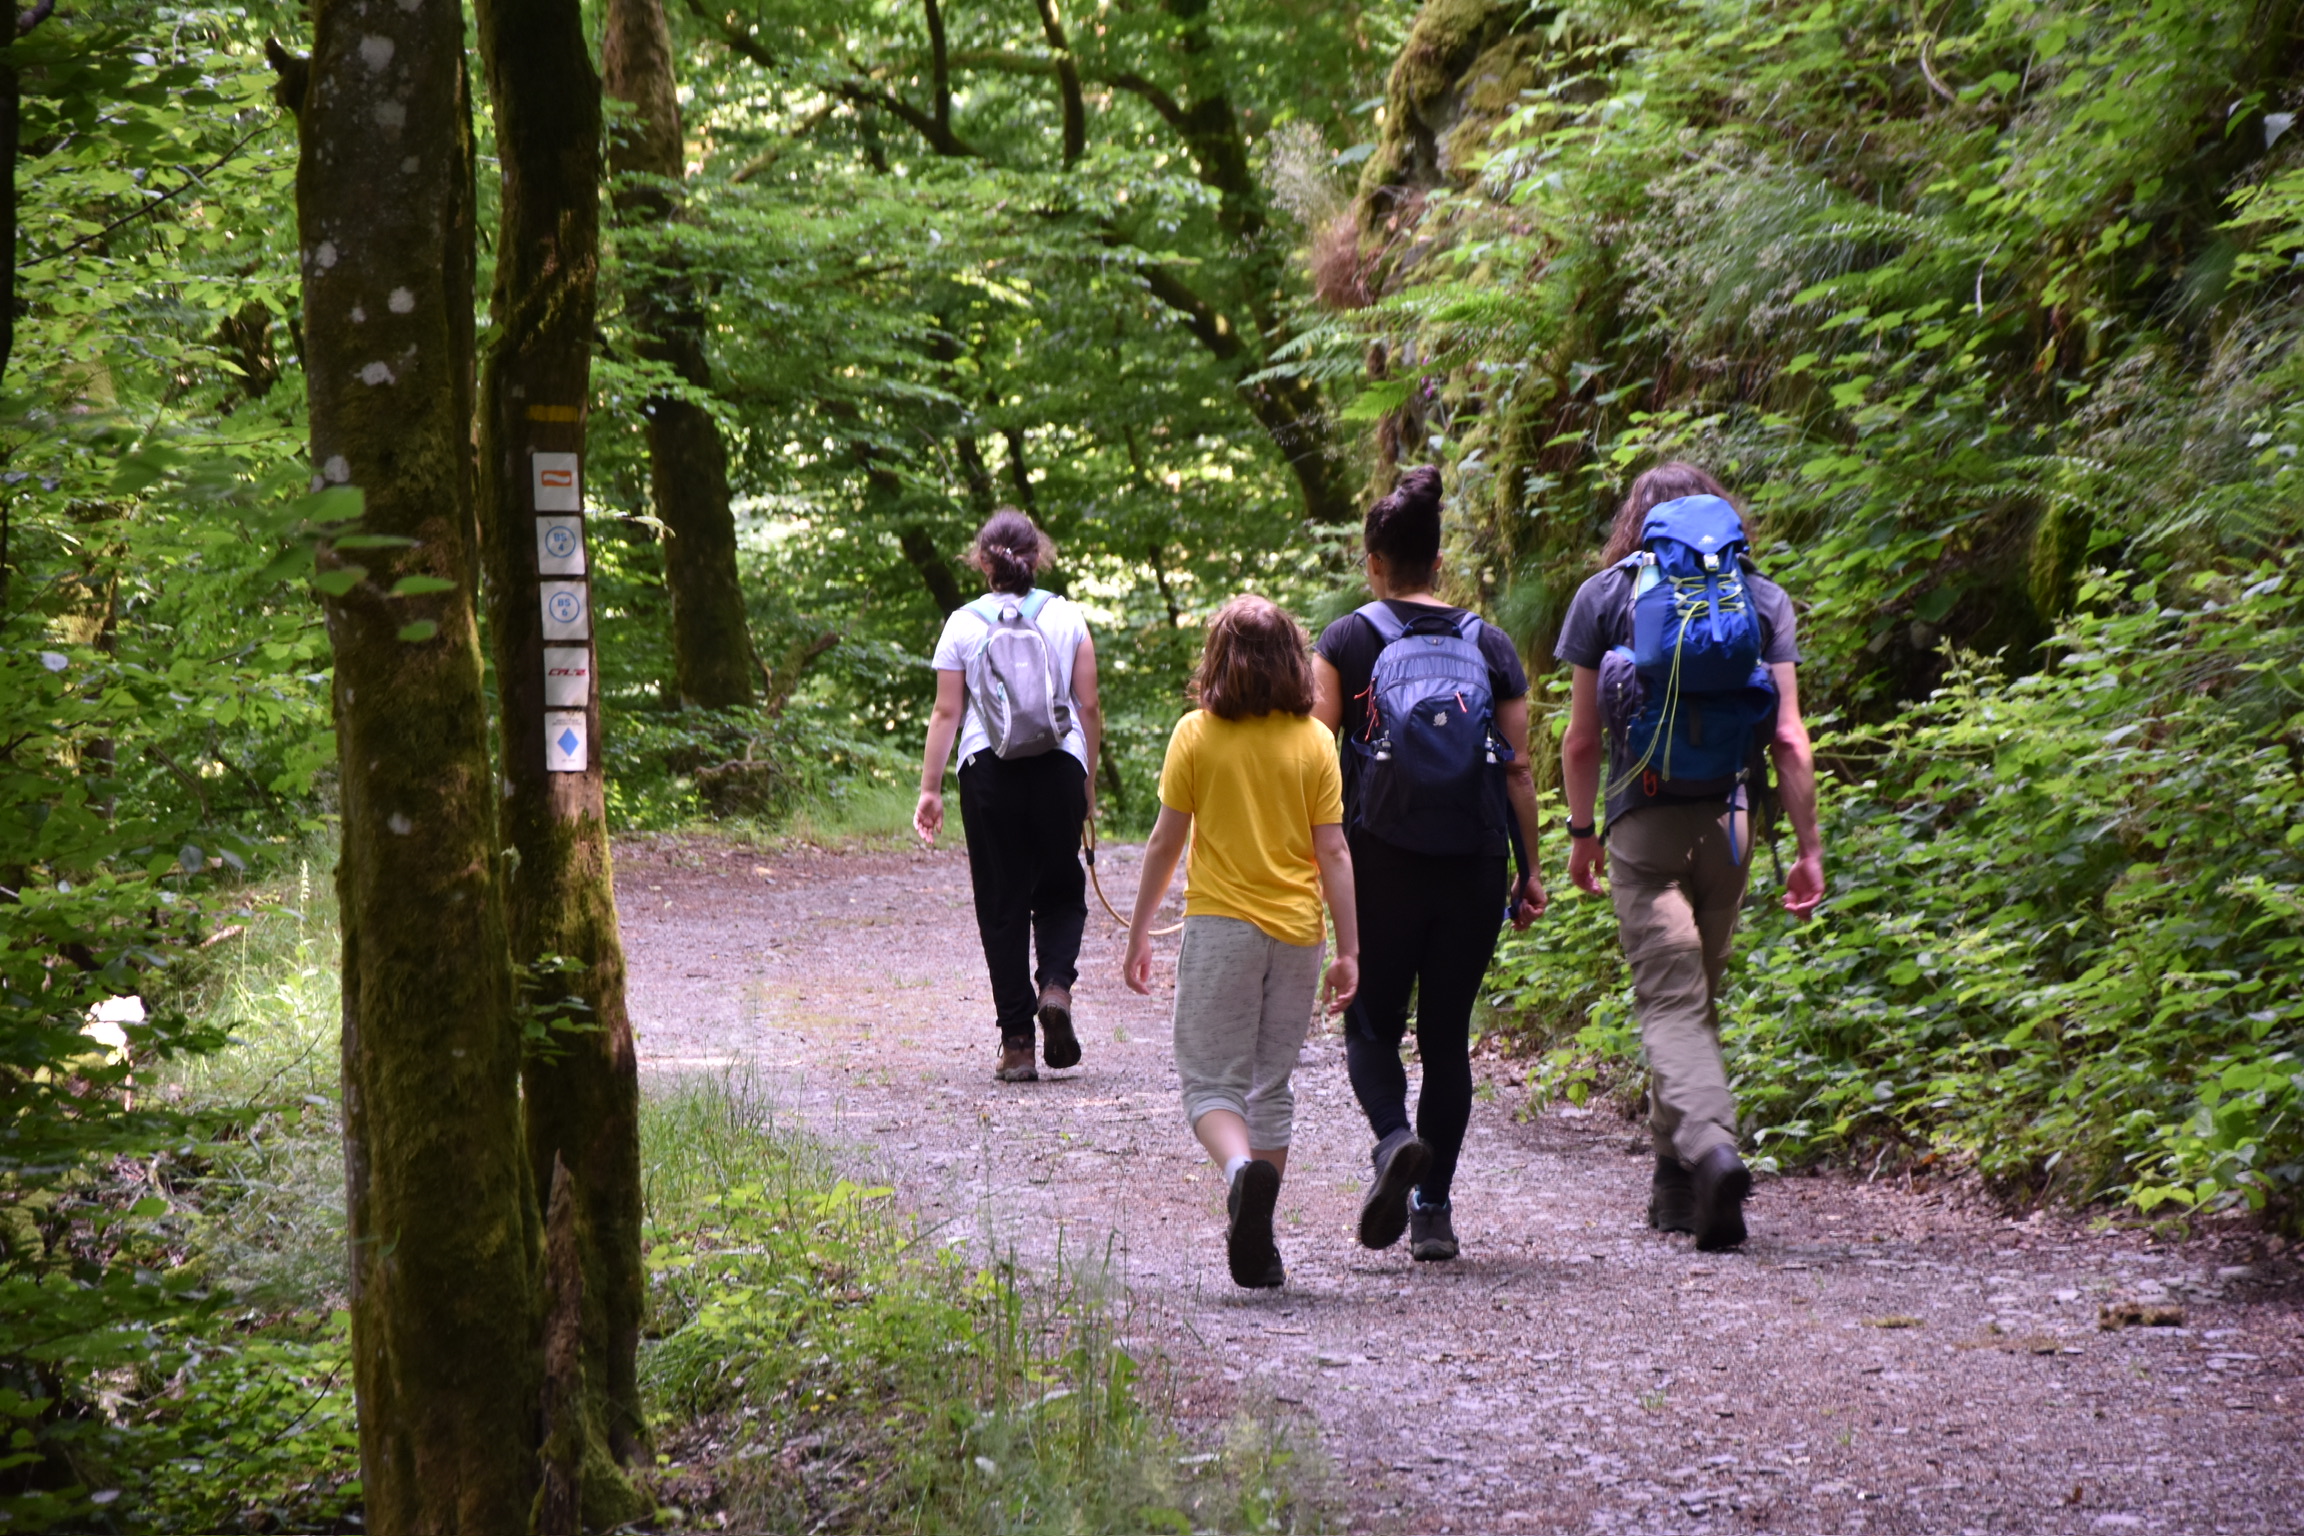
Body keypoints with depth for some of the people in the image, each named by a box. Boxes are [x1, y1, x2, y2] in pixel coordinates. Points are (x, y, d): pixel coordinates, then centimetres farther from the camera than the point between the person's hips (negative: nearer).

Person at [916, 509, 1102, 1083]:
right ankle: (1056, 984, -11)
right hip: (1059, 768, 0)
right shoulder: (1067, 618, 5)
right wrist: (1089, 782, 15)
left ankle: (1017, 1042, 4)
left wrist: (930, 789, 5)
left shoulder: (963, 624, 3)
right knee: (1061, 890, 17)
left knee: (1002, 905, 6)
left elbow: (946, 713, 1)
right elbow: (1089, 706, 5)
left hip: (989, 771, 0)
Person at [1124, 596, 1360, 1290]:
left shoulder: (1197, 734, -4)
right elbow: (1333, 851, -1)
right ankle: (1257, 1249, 13)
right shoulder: (1314, 740, 1)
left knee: (1211, 1081, 2)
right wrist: (1348, 949, 3)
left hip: (1220, 925, -2)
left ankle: (1242, 1169, -30)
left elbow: (1165, 843, -2)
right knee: (1272, 1086, 12)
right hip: (1296, 930, 3)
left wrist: (1139, 933, 8)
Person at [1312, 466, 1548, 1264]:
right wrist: (1530, 868, 9)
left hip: (1380, 860, -2)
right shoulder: (1491, 645, 7)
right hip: (1473, 866, 2)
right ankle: (1434, 1210, 8)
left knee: (1372, 1023, 11)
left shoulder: (1345, 641, 0)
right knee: (1447, 1034, 9)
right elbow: (1518, 766, 4)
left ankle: (1394, 1140, -19)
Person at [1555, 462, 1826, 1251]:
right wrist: (1808, 846, 4)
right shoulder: (1762, 598, 8)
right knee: (1698, 993, 16)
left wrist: (1581, 832, 14)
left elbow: (1582, 739, 3)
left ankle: (1710, 1148, -30)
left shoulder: (1605, 595, 4)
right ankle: (1675, 1181, 21)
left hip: (1644, 822, -3)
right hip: (1729, 817, 3)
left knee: (1672, 1002, -7)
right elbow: (1789, 737, 1)